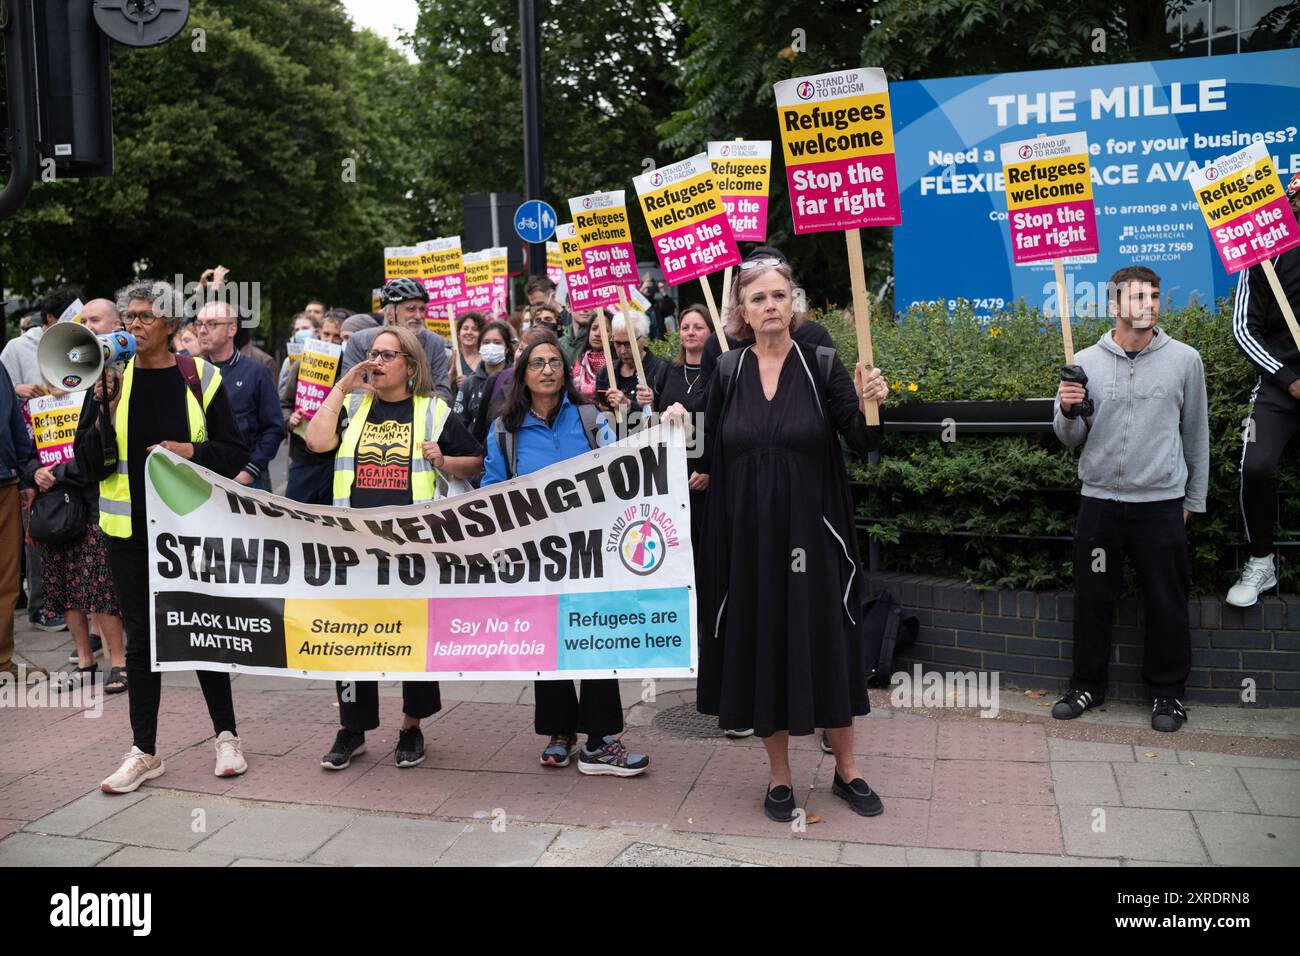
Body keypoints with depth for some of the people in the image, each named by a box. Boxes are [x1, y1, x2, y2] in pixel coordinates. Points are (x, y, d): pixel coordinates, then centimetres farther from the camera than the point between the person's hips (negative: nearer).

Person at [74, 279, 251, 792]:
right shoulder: (112, 380, 2)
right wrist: (104, 412, -16)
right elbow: (88, 462, -1)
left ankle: (227, 736, 22)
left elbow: (235, 452, 1)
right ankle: (144, 752, 18)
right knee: (140, 638, 7)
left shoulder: (199, 377, -2)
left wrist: (191, 451, -17)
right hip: (131, 528, 2)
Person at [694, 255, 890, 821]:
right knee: (760, 644, 8)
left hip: (810, 532, -1)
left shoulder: (821, 366, -3)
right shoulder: (727, 374, 3)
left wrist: (867, 404, -27)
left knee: (825, 644, 8)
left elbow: (862, 440, -10)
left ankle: (846, 769, 27)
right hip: (748, 535, 2)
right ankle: (779, 775, 24)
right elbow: (711, 455, 8)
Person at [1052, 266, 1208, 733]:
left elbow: (1195, 433, 9)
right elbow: (1071, 438, 6)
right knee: (1093, 599, 9)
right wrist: (1068, 411, -15)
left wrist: (1194, 499, 12)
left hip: (1162, 502, -1)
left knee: (1167, 604, 7)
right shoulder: (1086, 361, 1)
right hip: (1099, 500, 1)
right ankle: (1087, 685, 24)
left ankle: (1167, 692, 24)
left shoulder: (1184, 359, 0)